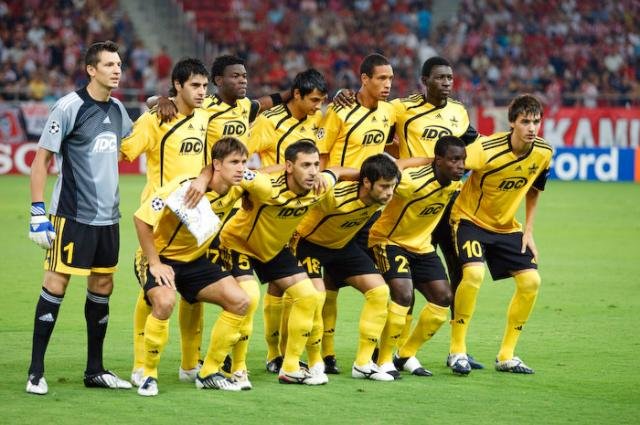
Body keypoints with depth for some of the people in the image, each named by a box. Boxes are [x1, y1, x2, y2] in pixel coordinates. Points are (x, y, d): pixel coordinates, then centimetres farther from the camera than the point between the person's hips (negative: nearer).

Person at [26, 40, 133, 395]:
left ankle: (95, 370, 19)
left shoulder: (117, 109, 9)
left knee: (102, 287, 9)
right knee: (55, 285, -6)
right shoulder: (69, 108, -11)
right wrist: (38, 211, -13)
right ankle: (36, 372, -1)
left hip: (107, 216, 7)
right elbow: (41, 159, -9)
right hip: (72, 216, -7)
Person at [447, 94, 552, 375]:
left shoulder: (543, 153, -9)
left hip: (507, 226, 6)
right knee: (474, 273, -29)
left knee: (531, 281, -6)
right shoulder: (488, 150, -27)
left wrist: (528, 231, 6)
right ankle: (457, 351, -13)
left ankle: (506, 356, 8)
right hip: (470, 218, -6)